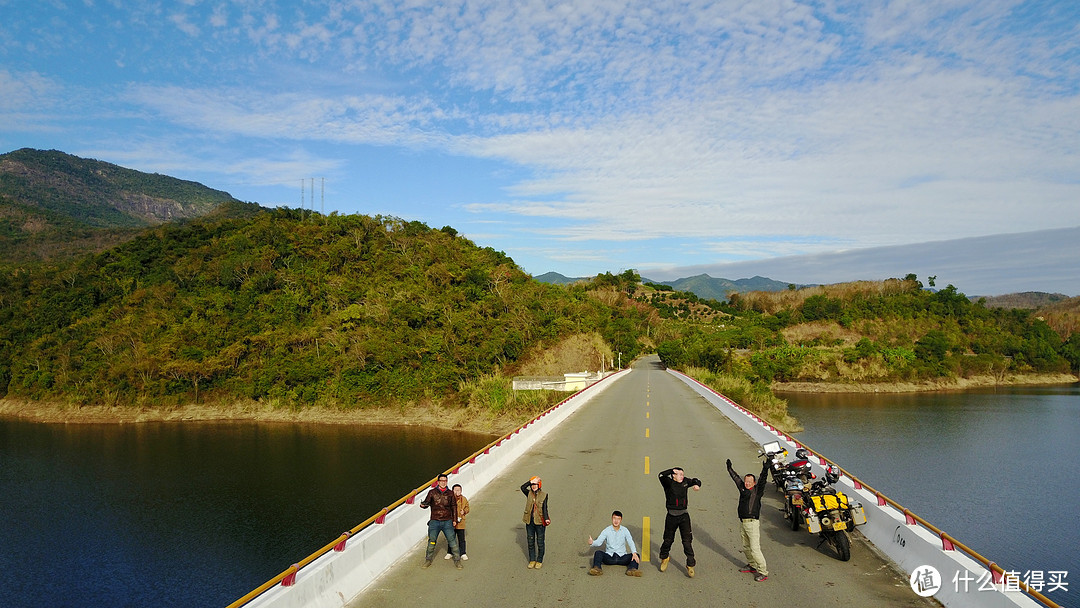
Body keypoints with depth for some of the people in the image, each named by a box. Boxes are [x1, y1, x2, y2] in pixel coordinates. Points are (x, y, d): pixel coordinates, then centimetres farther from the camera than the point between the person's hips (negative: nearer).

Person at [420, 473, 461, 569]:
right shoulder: (432, 492, 2)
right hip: (434, 521, 0)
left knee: (452, 540, -2)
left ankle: (457, 560, 10)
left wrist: (454, 519, 11)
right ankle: (428, 559, 21)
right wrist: (423, 505, -26)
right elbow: (426, 502, -2)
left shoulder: (450, 493, 7)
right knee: (432, 541, 2)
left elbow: (454, 506, 14)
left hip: (447, 522, 1)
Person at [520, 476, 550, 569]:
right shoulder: (529, 493, 1)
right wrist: (531, 481, -21)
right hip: (529, 522, 3)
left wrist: (546, 519, -19)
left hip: (539, 522, -2)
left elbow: (544, 508, -7)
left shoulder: (544, 495, -4)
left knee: (540, 543, 7)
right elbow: (522, 487, -17)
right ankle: (532, 560, 25)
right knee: (531, 542, 12)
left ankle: (539, 561, 20)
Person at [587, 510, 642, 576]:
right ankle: (597, 568, -50)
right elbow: (598, 542, -10)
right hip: (609, 557, -1)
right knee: (598, 553, -27)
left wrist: (634, 553, -28)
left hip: (622, 557, 1)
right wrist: (592, 543, -34)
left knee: (636, 556, -24)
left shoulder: (625, 530, 3)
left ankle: (632, 569, -49)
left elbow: (631, 543, -9)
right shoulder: (606, 531, 0)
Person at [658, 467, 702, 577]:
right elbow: (661, 475, -28)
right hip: (671, 516, -3)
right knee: (668, 539, 12)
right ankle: (664, 558, 38)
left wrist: (697, 484, 2)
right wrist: (673, 470, -26)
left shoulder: (685, 482, 5)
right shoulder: (668, 483, -8)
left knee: (687, 541, -2)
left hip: (684, 516, 3)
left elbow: (695, 480, 23)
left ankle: (690, 565, 8)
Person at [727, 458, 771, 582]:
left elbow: (762, 480, -20)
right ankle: (752, 565, 35)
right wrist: (730, 469, 31)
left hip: (753, 523, -7)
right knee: (746, 547, 17)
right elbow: (736, 478, 23)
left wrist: (765, 469, -34)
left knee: (755, 549, -9)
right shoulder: (743, 489, 11)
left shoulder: (757, 490, -5)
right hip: (744, 523, 7)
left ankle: (763, 572, -2)